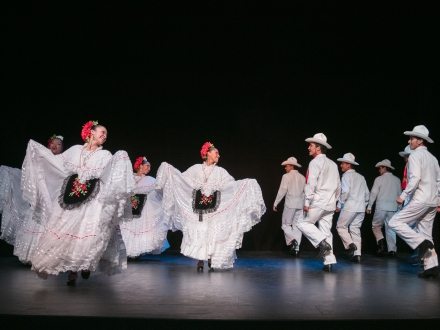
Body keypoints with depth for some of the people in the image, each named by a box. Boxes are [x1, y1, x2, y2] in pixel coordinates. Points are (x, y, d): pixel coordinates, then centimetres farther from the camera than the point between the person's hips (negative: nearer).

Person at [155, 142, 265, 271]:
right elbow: (181, 178, 9)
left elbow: (233, 185, 1)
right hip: (198, 207, 0)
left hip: (214, 208, 1)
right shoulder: (196, 169, 5)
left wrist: (247, 184, -12)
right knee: (198, 232, -1)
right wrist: (168, 169, 4)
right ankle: (200, 261, 4)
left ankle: (211, 259, 10)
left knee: (212, 233, 0)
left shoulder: (220, 171, 6)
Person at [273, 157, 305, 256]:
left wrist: (275, 203, -4)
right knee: (297, 226, 7)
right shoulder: (302, 177, 10)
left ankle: (292, 240, -17)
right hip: (300, 204, 5)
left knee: (286, 224, 6)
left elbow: (282, 191, -9)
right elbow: (305, 191, 11)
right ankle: (296, 248, 4)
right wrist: (305, 204, 20)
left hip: (290, 203, -5)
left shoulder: (286, 176, -6)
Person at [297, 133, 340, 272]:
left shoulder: (315, 162, -8)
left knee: (303, 223, 7)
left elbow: (311, 183, -16)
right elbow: (338, 186, 19)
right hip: (330, 204, 8)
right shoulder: (333, 164, 16)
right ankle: (329, 262, 4)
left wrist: (307, 202, -16)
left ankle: (322, 242, -9)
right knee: (326, 231, 7)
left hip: (318, 202, -7)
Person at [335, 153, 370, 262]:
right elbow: (367, 193, 16)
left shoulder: (346, 175, -5)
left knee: (341, 226, 6)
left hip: (349, 207, -7)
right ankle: (357, 254, 3)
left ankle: (350, 244, -13)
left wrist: (339, 205, -10)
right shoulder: (360, 177, 16)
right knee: (355, 229, 8)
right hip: (361, 208, 7)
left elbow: (345, 191, -17)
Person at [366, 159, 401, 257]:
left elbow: (373, 193, -4)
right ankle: (392, 250, 1)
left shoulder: (379, 179, -3)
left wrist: (369, 206, 2)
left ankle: (381, 241, -14)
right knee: (390, 228, 7)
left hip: (381, 206, -4)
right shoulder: (397, 180, 10)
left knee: (376, 226, 10)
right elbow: (399, 194, 12)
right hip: (393, 207, 4)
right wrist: (399, 207, 20)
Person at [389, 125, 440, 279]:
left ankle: (421, 243, -14)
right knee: (426, 234, 10)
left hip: (420, 199, -9)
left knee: (395, 222, -5)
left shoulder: (415, 155, -7)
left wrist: (403, 196, -16)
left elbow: (415, 179, -20)